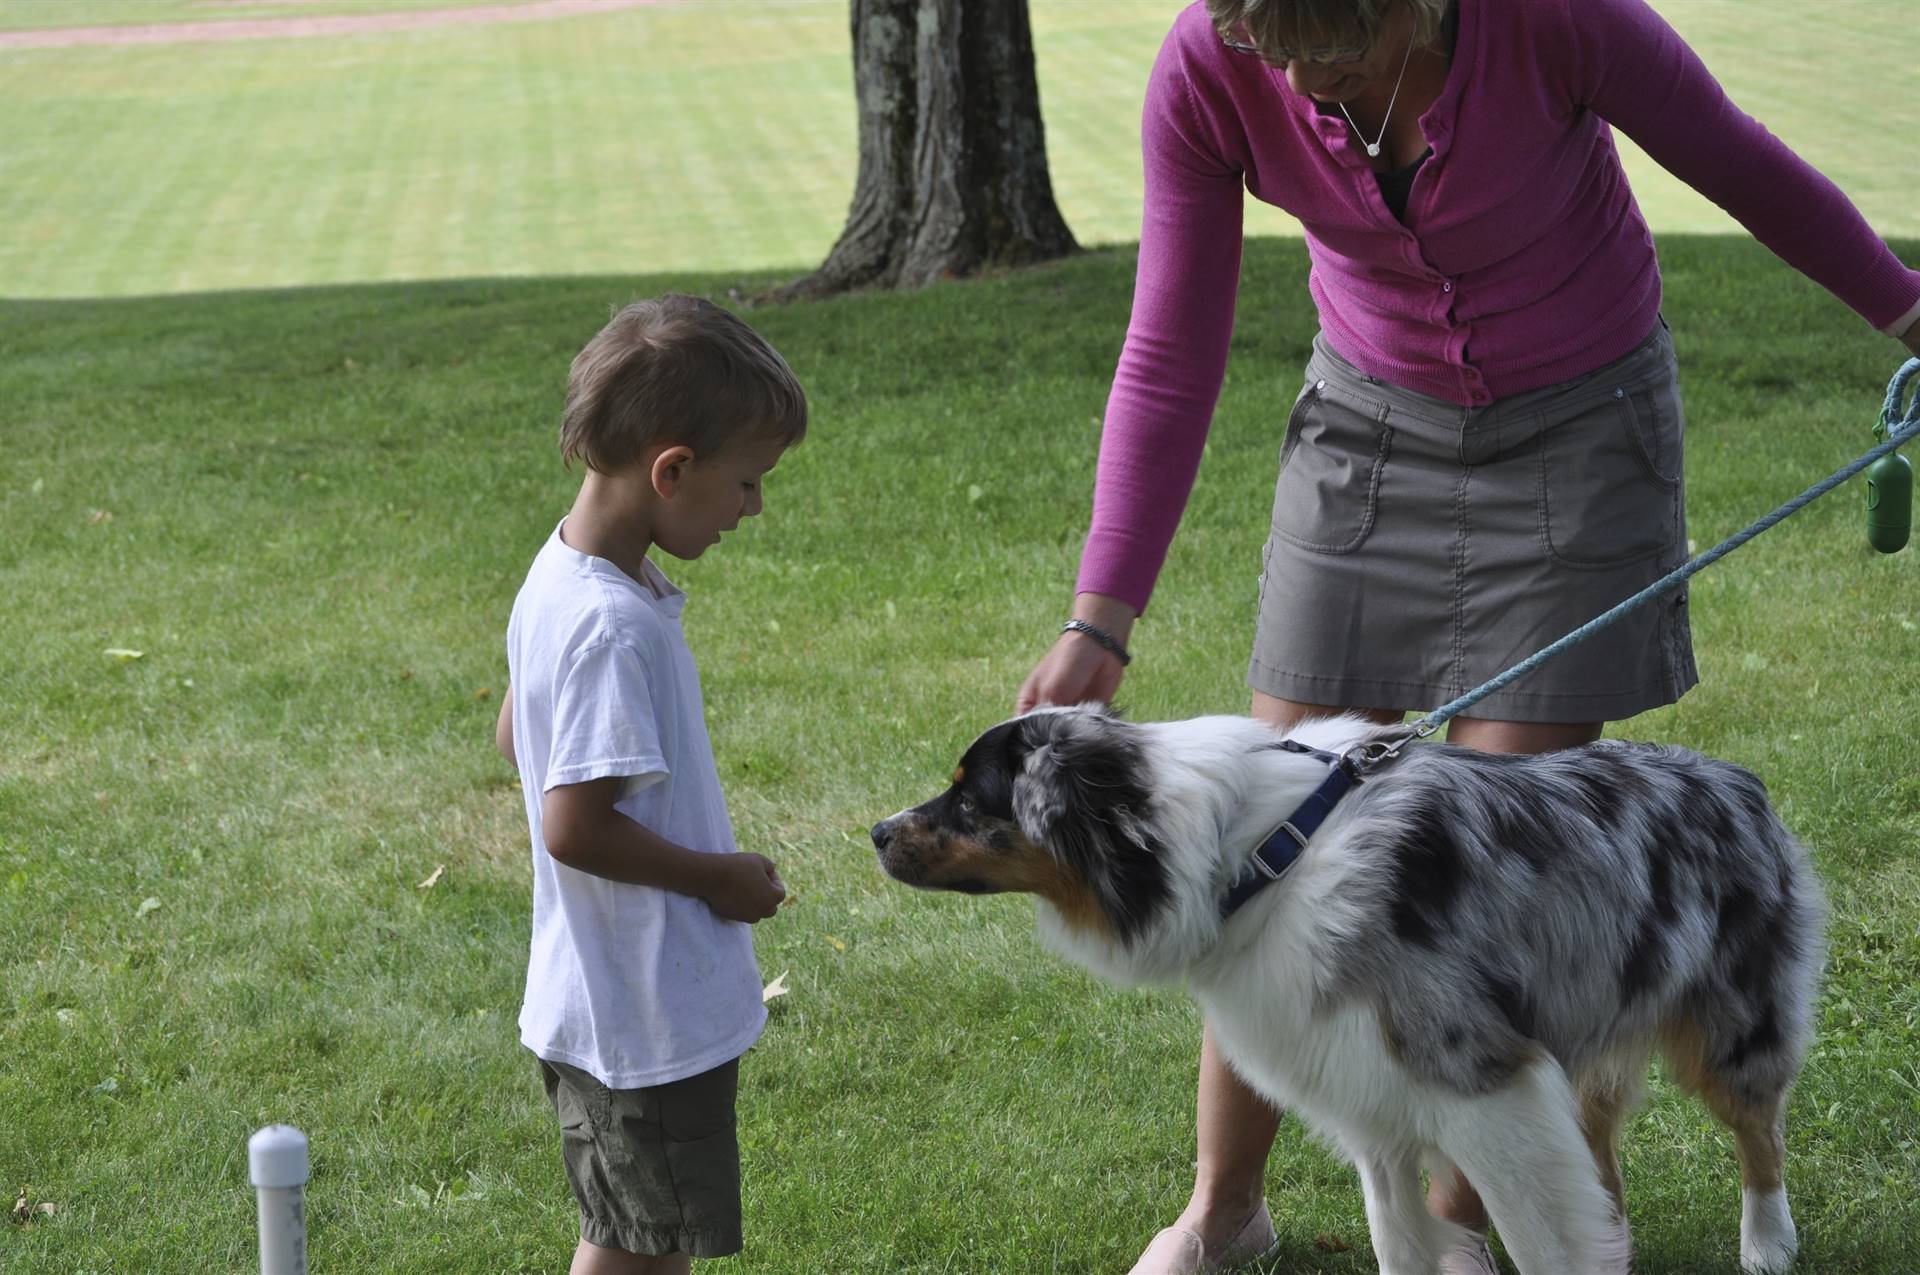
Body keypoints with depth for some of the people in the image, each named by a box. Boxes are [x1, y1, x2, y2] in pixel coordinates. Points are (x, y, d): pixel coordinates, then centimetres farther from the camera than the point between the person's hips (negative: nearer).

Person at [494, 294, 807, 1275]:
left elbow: (515, 737, 17)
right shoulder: (615, 628, -28)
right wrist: (719, 876, -15)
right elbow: (573, 826, -29)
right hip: (647, 1017, -10)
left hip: (597, 999, 10)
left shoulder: (558, 573, 3)